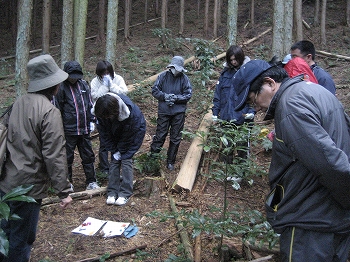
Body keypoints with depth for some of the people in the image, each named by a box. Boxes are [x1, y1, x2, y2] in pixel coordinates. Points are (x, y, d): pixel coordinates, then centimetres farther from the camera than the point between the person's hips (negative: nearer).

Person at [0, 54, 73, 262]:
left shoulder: (19, 103, 5)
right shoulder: (49, 112, -19)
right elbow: (54, 156, -21)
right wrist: (64, 191, -15)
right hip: (28, 186, -8)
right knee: (22, 238, 8)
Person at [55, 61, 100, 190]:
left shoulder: (83, 84, 7)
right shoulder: (61, 88, -8)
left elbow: (89, 104, 15)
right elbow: (57, 109, -6)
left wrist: (91, 120, 11)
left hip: (84, 129, 5)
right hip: (69, 130, -5)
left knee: (88, 156, 11)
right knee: (68, 157, 7)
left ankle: (91, 182, 21)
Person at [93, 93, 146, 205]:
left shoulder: (131, 112, -40)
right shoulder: (101, 113, -26)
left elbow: (128, 135, -25)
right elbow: (104, 133, -12)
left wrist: (121, 151, -15)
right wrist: (114, 150, -12)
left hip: (135, 131, -4)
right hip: (116, 135, 5)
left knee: (126, 160, -12)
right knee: (114, 160, -2)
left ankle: (125, 194, -6)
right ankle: (112, 193, 4)